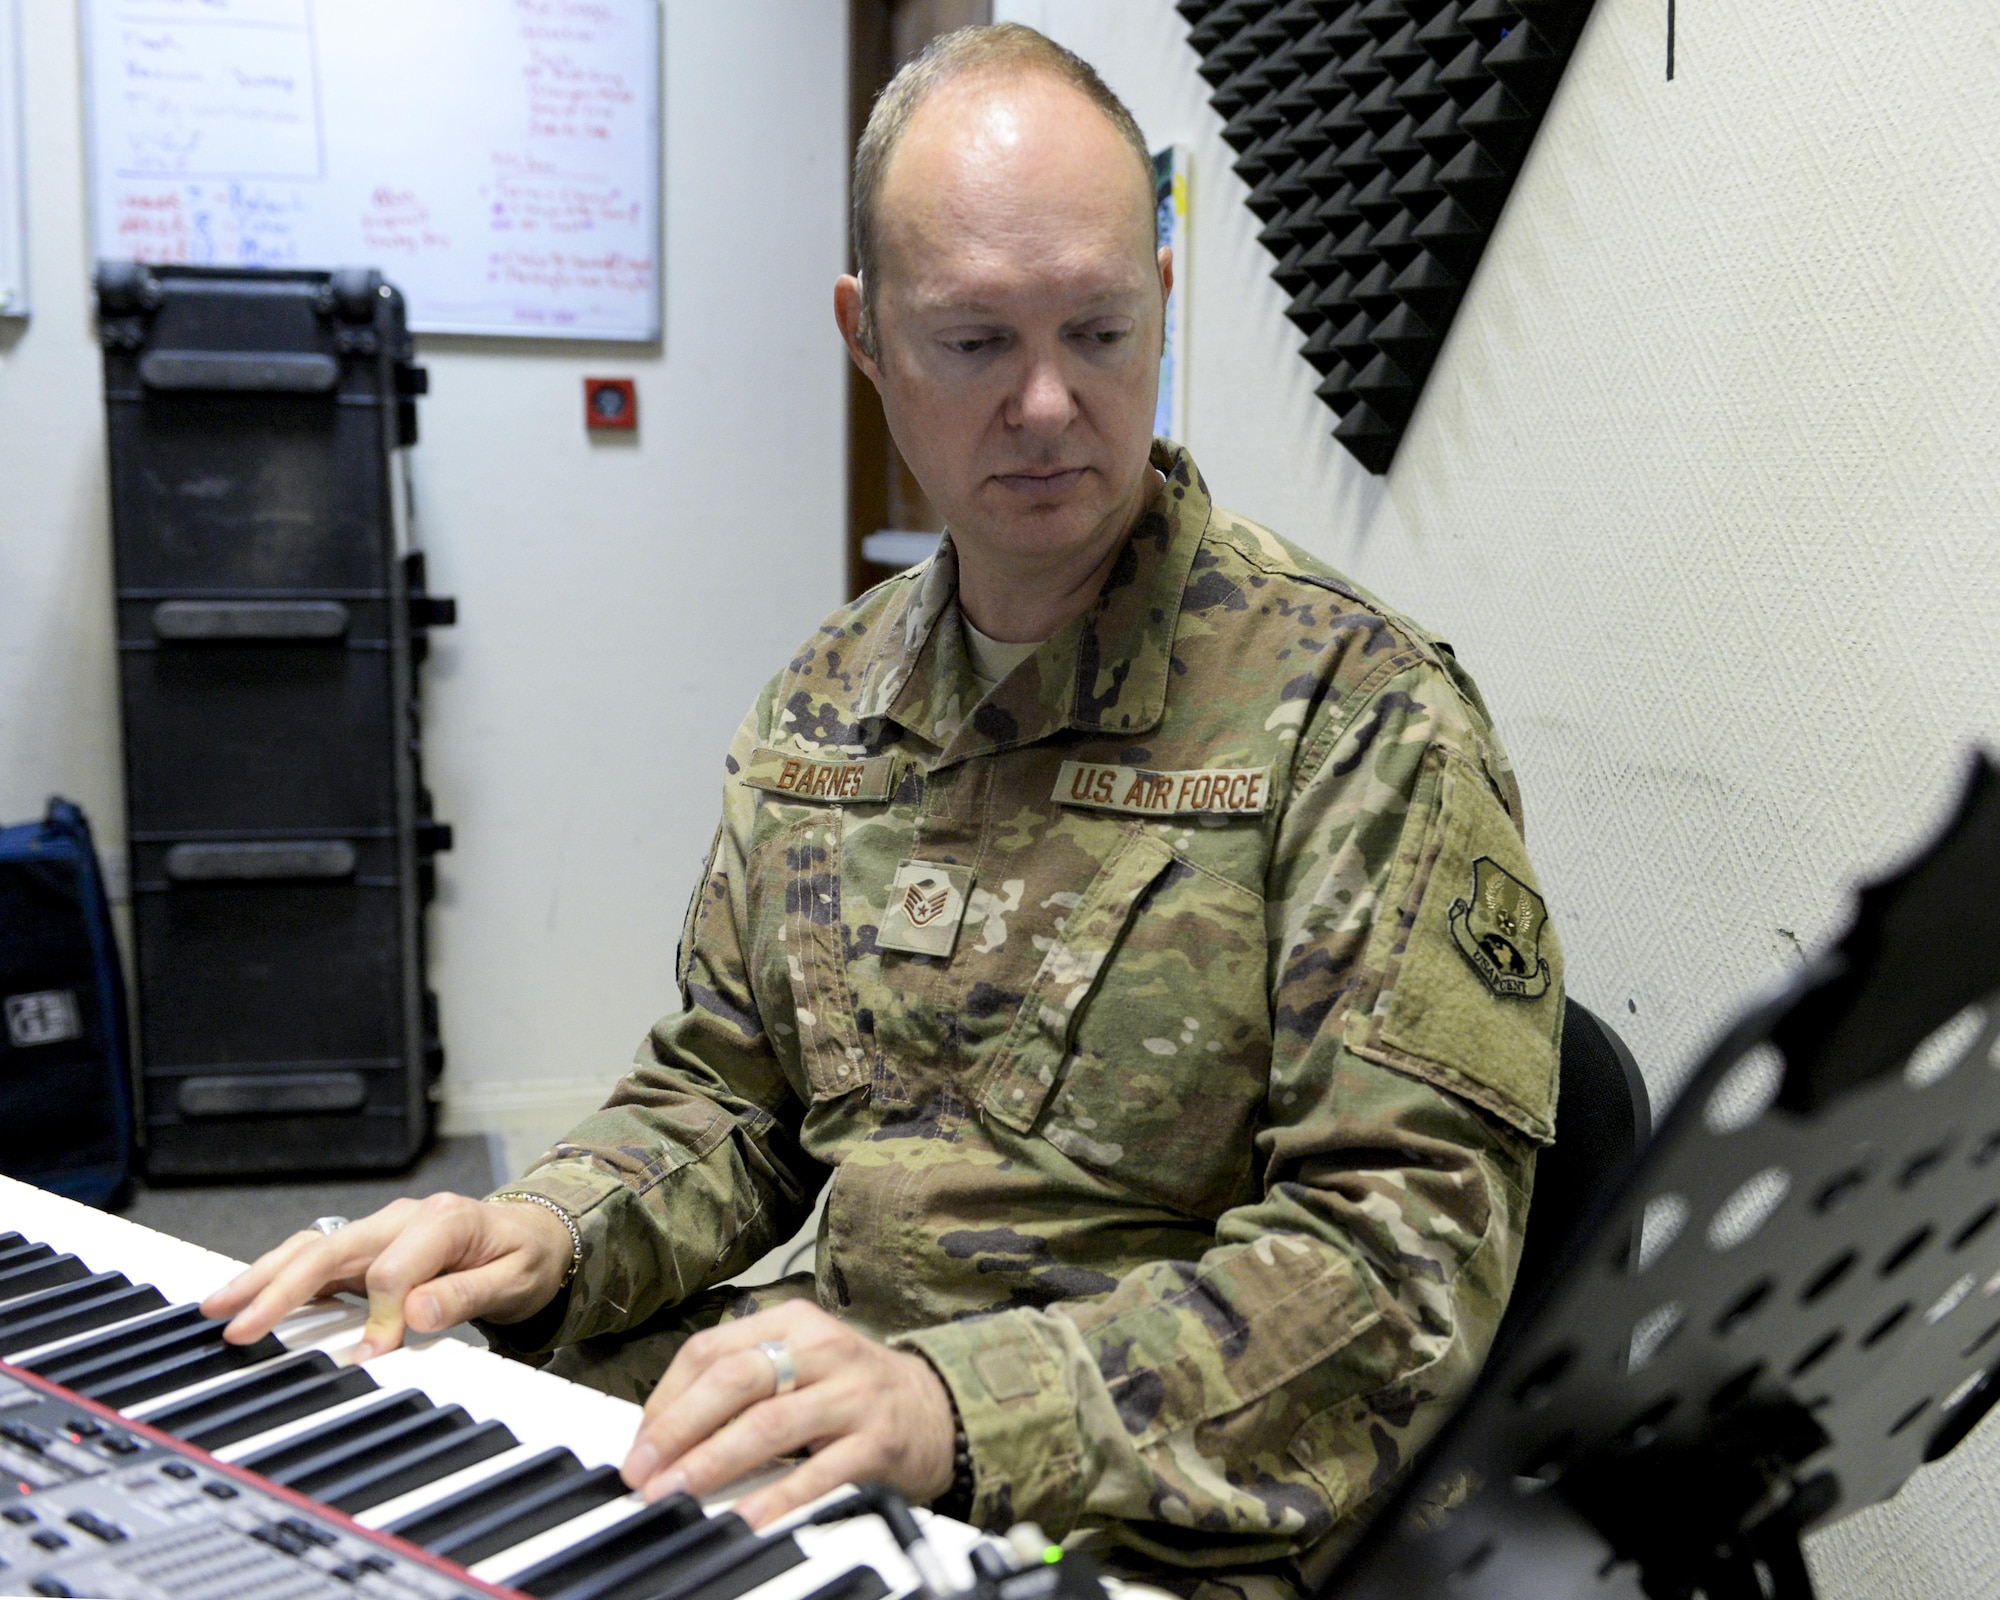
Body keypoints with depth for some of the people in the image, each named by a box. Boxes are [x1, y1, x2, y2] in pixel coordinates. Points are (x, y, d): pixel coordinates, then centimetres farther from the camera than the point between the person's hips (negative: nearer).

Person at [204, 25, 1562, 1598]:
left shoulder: (1363, 710, -12)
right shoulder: (826, 700, 8)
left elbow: (1409, 1246, -18)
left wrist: (957, 1404, -29)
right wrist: (552, 1234, -6)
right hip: (811, 1453, 6)